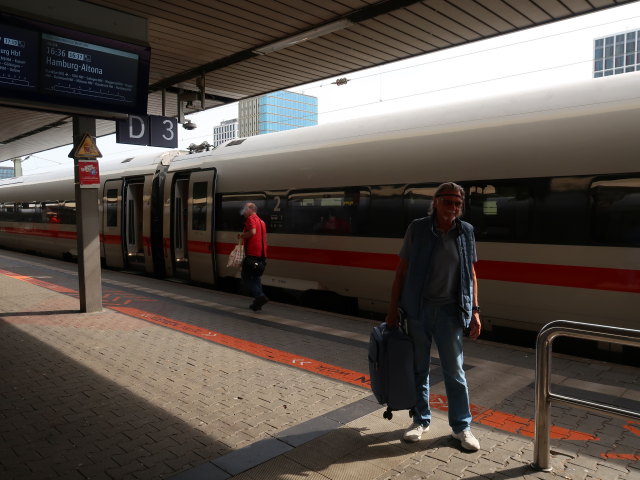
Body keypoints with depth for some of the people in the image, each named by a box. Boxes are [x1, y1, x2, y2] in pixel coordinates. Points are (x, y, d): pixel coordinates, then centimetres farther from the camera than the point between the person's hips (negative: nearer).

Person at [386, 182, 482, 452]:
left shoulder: (466, 232, 1)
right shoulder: (417, 229, -4)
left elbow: (471, 274, 7)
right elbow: (401, 270, -2)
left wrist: (475, 310, 2)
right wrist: (393, 308, -3)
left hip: (449, 311, 1)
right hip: (418, 309, 0)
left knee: (454, 371, 7)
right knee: (418, 368, 12)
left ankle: (461, 426, 24)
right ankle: (421, 420, 29)